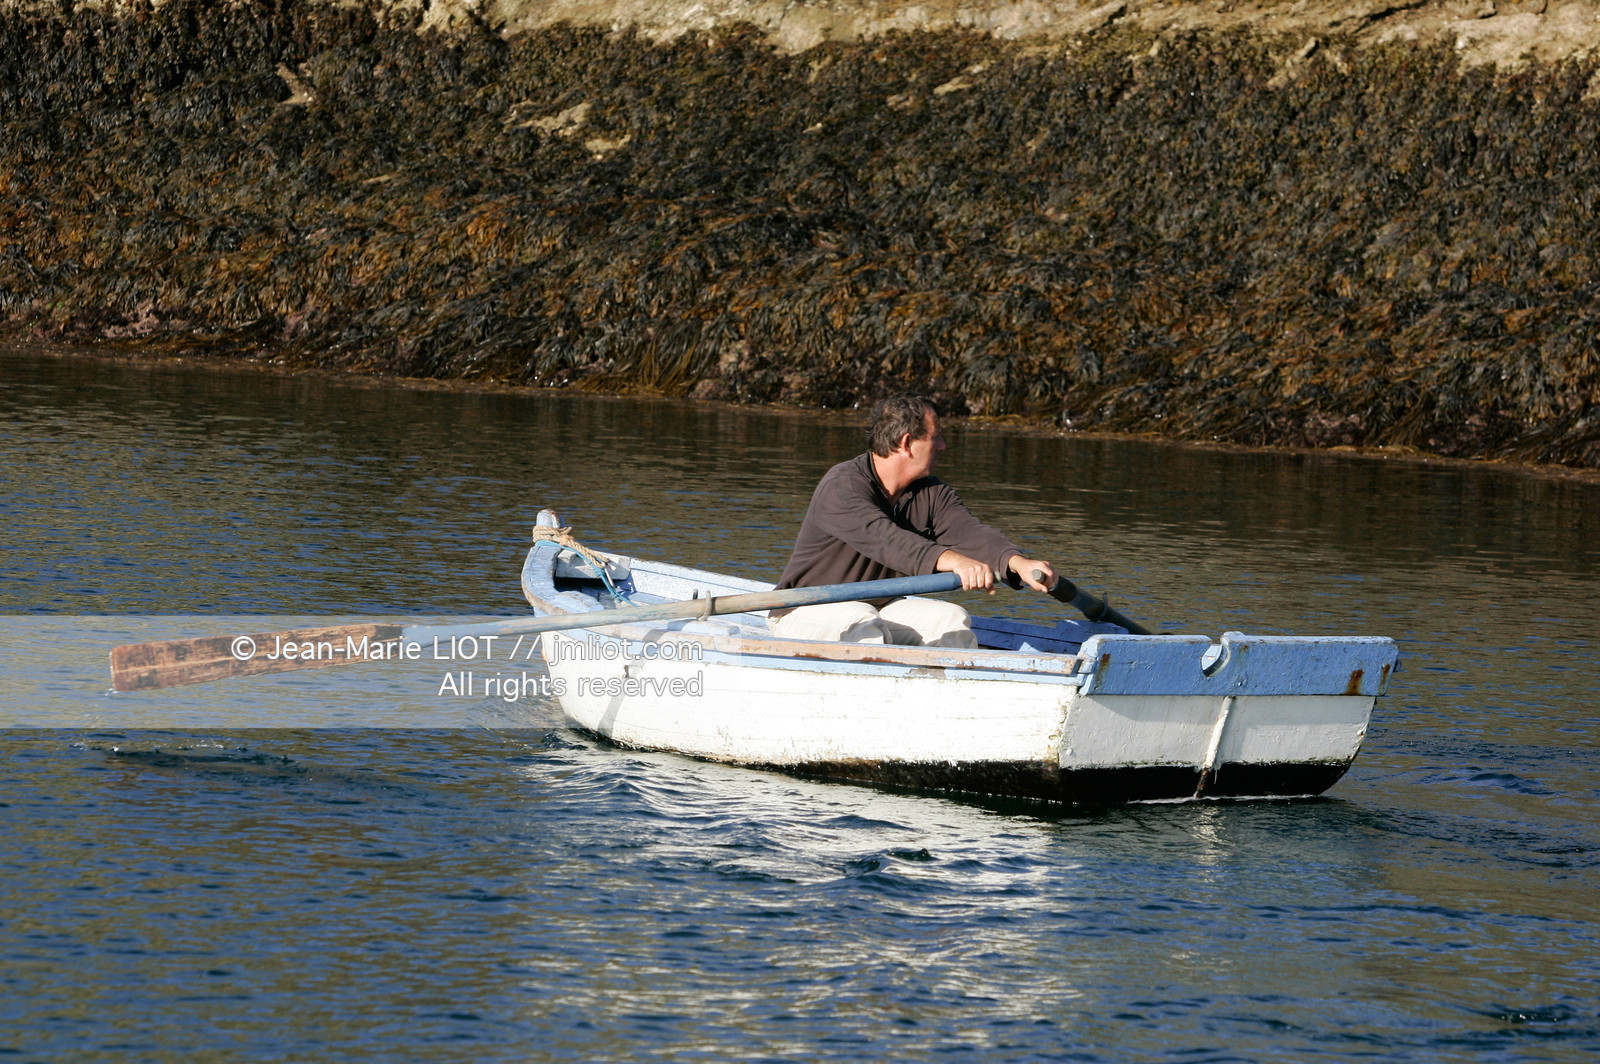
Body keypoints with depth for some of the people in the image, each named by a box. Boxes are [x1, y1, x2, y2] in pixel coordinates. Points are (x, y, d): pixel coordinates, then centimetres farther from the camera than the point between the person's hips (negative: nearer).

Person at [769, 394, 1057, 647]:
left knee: (952, 619, -15)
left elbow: (971, 533, -16)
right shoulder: (842, 487, -23)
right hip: (807, 612, -7)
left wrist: (1019, 563, -39)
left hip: (879, 607, 7)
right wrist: (953, 561, -56)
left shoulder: (931, 494, 2)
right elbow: (885, 539, -40)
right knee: (864, 624, -37)